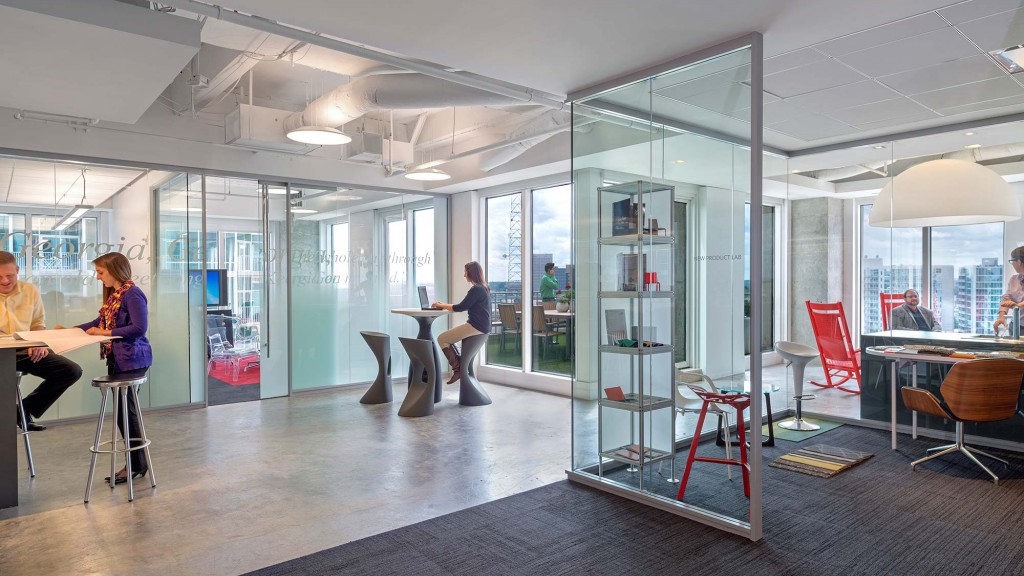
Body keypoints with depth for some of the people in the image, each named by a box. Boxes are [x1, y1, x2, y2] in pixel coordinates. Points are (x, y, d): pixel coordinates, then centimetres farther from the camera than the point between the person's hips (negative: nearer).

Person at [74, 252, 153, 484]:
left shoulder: (132, 293, -14)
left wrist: (107, 333, -17)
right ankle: (136, 463, 22)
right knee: (122, 411, 12)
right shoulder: (113, 295, 13)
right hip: (116, 360, 9)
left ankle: (137, 465, 9)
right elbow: (101, 322, 21)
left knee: (126, 411, -2)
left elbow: (139, 328, -20)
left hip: (131, 360, -9)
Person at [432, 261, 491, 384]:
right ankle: (461, 365, 16)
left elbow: (461, 307, -16)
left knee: (441, 339, -2)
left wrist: (442, 306, -2)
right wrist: (445, 305, 15)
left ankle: (457, 369, 2)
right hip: (482, 326, 11)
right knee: (447, 337, 22)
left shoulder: (476, 289, -16)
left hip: (476, 327, -11)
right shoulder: (483, 288, 16)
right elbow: (466, 306, 20)